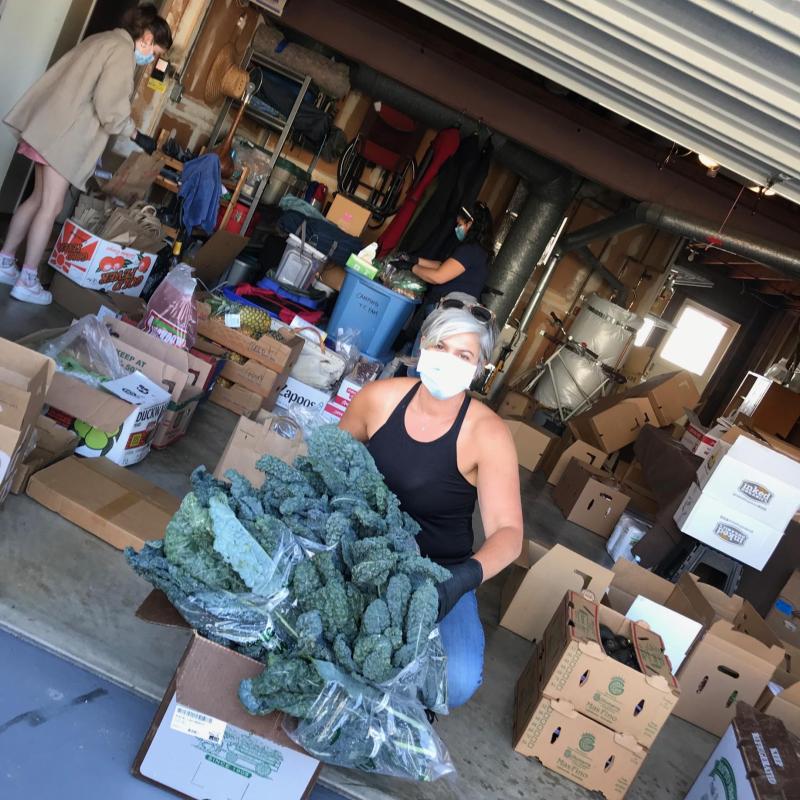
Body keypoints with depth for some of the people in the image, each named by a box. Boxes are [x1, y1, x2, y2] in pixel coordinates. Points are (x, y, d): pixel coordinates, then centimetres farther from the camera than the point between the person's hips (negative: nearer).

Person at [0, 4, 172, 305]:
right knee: (51, 206, -5)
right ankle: (27, 281, 0)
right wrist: (136, 134, -7)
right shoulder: (123, 50, -11)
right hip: (65, 134, -10)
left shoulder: (104, 40, 21)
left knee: (40, 199, 15)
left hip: (52, 128, 10)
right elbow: (109, 106, -19)